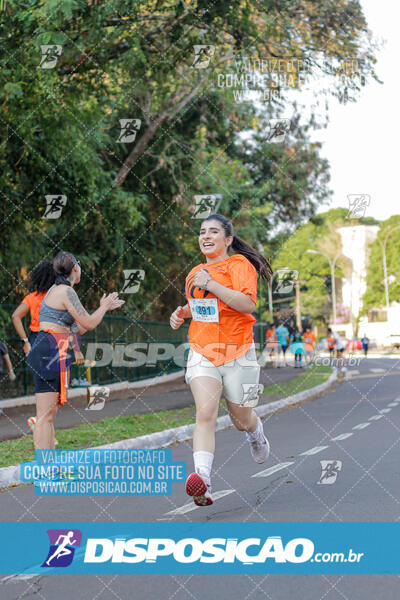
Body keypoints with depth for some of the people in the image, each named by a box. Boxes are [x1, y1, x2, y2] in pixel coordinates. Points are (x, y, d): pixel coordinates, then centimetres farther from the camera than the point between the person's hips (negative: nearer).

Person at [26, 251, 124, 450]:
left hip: (52, 355, 10)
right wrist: (104, 306, 9)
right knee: (45, 416, -10)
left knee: (49, 415, 11)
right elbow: (89, 323, -10)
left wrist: (105, 308, 30)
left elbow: (78, 328, 25)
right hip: (49, 353, -10)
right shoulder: (66, 292, -10)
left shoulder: (57, 290, 20)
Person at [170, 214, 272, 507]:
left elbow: (247, 304, -22)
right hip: (202, 352, 3)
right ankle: (202, 479, -31)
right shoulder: (195, 273, 14)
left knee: (242, 420, 12)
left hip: (237, 353, -3)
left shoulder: (239, 265, -7)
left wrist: (211, 284, -25)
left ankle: (256, 432, 50)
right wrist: (183, 312, 10)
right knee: (205, 412, -20)